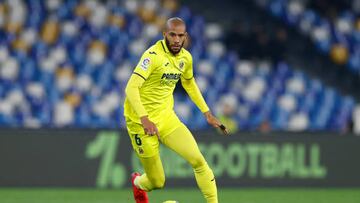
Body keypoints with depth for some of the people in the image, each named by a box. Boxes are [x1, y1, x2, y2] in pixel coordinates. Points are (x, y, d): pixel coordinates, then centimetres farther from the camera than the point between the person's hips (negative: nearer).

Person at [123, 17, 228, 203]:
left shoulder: (185, 57, 3)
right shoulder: (153, 55, -20)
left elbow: (189, 83, 24)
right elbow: (131, 88, -28)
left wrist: (207, 113, 19)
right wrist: (145, 119, -39)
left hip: (167, 118, 6)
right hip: (142, 123, -6)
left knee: (198, 161, -15)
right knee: (157, 183, 3)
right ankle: (137, 183, 39)